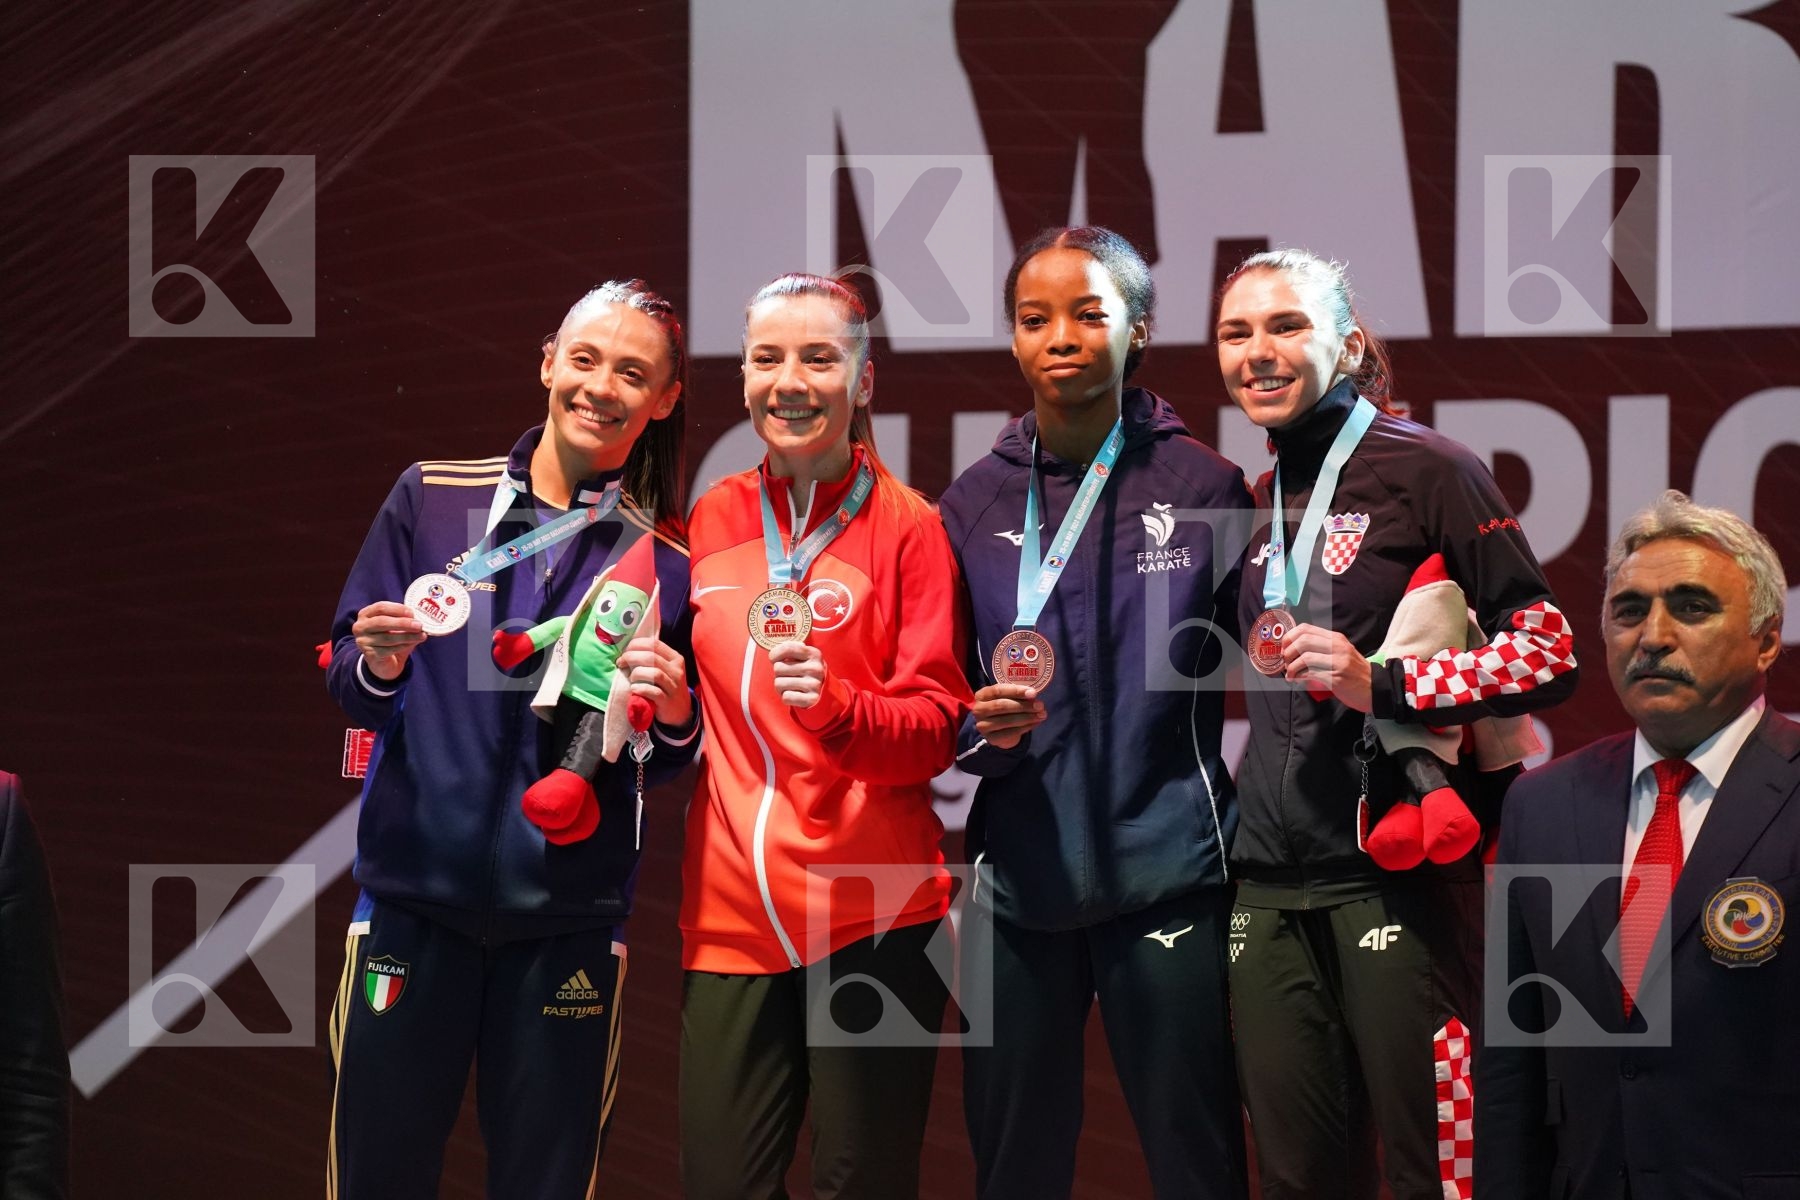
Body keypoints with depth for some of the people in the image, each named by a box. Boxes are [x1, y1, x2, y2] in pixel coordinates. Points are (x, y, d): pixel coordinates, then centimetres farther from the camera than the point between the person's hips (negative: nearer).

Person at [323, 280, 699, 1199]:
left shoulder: (668, 562, 4)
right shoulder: (432, 497, 2)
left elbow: (664, 765, 10)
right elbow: (346, 683, 6)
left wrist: (672, 715, -11)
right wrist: (379, 662, -16)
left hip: (568, 915, 1)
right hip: (414, 891, 0)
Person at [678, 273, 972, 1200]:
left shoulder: (905, 525, -2)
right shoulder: (714, 518, 10)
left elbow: (935, 731, -6)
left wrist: (836, 706, -23)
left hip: (873, 914, -4)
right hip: (732, 913, 4)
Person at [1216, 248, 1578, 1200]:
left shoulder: (1423, 470, -4)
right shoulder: (1261, 500, 16)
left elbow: (1550, 652, -8)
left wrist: (1383, 685, -19)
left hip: (1397, 869, -6)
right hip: (1270, 880, 6)